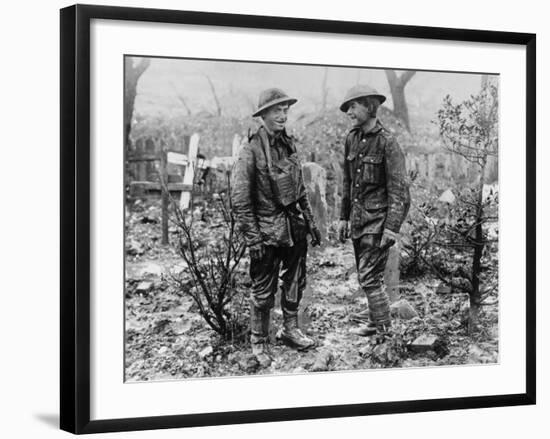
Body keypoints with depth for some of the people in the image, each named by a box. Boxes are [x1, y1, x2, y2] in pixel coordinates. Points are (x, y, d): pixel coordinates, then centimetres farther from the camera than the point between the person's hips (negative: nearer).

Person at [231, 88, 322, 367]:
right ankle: (259, 342, 16)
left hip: (295, 228, 7)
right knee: (264, 290, 2)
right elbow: (240, 200, -15)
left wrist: (310, 221, 15)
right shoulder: (252, 151, -15)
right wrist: (253, 238, -17)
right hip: (268, 231, -7)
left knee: (295, 281, 16)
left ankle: (290, 330, 33)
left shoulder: (288, 145, 7)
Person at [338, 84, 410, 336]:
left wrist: (392, 228, -19)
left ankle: (380, 323, 9)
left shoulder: (387, 142, -14)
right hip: (358, 218, 7)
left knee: (369, 275, -6)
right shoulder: (352, 139, 7)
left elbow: (399, 190, -15)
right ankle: (376, 310, 35)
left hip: (378, 219, -7)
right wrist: (344, 217, 15)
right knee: (364, 272, 16)